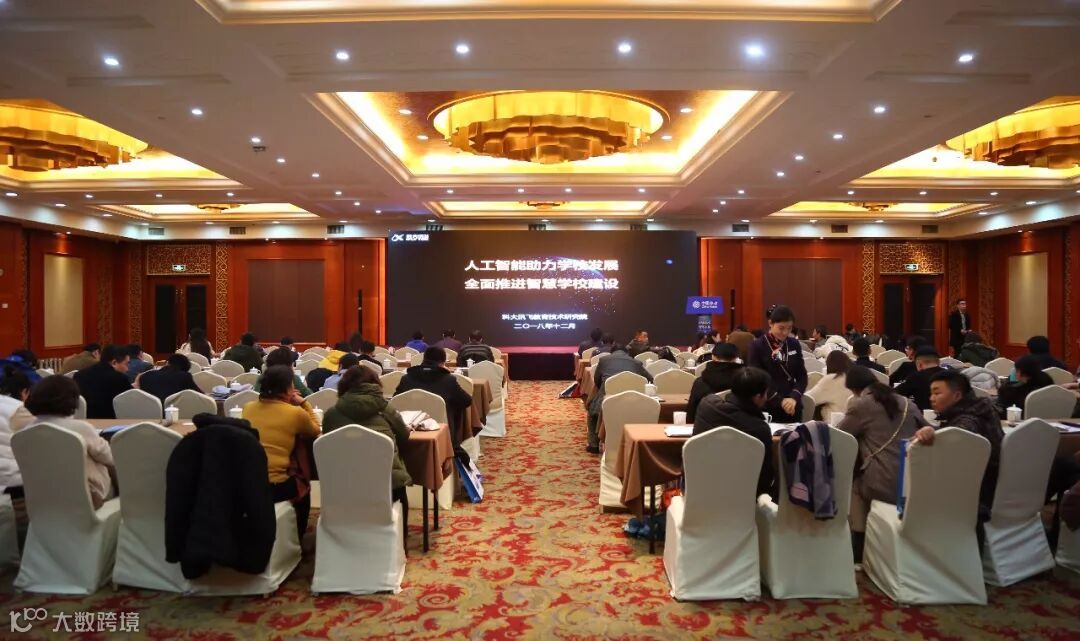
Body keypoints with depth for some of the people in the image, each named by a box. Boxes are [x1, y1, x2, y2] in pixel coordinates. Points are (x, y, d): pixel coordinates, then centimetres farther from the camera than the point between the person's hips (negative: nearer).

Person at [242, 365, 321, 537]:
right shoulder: (296, 412, -6)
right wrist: (303, 403, 13)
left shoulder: (248, 408, 7)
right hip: (273, 485, -5)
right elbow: (315, 431, 15)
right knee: (302, 487, 30)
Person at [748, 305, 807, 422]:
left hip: (792, 407, 4)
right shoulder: (757, 346, -6)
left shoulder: (794, 345, 7)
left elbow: (802, 375, 5)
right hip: (768, 408, -4)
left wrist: (794, 397, -12)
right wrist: (780, 401, -17)